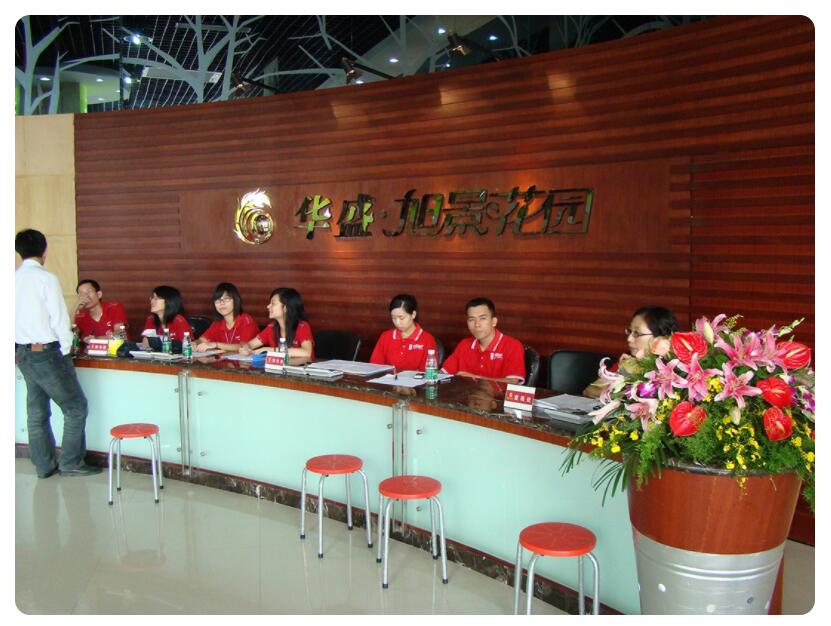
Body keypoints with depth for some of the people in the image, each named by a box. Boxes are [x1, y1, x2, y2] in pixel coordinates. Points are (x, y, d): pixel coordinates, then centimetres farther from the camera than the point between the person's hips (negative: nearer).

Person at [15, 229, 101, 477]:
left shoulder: (15, 279, 3)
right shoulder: (46, 278, -14)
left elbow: (15, 318, 9)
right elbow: (59, 318, -14)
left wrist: (20, 350, 19)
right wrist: (65, 349, -2)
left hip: (23, 353, 7)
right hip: (47, 352, -7)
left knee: (36, 410, 14)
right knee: (75, 407, 5)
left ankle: (44, 464, 21)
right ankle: (70, 463, 7)